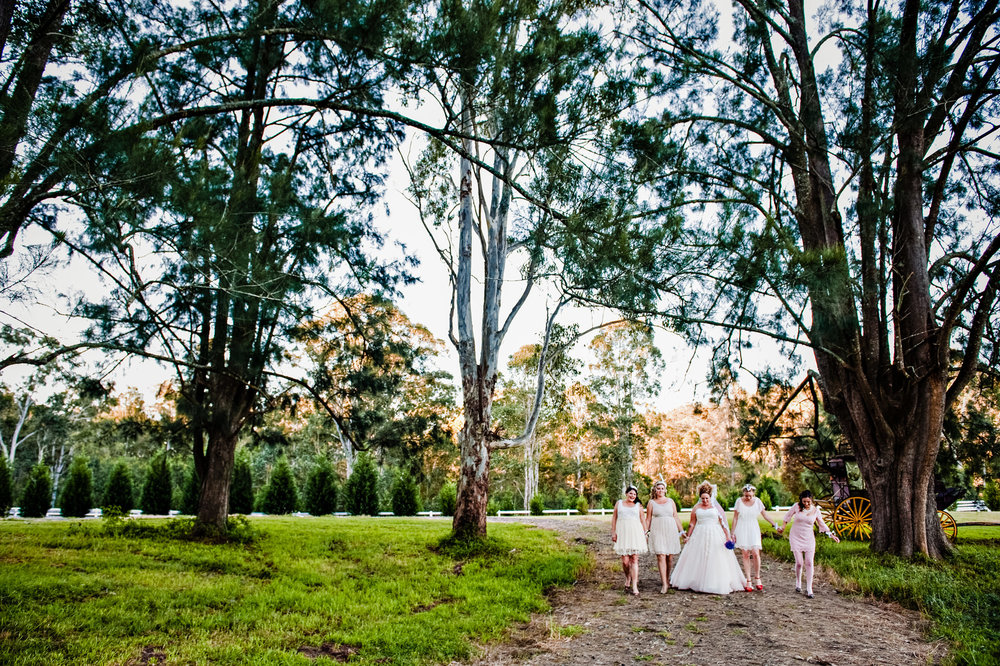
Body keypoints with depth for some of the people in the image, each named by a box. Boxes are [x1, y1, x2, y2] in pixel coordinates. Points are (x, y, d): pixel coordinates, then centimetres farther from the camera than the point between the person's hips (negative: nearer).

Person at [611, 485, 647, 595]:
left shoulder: (638, 505, 14)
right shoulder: (619, 503, 14)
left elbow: (642, 520, 15)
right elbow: (614, 518, 13)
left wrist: (645, 533, 9)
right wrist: (613, 532, 6)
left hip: (635, 533, 0)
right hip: (622, 533, 0)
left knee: (634, 559, -5)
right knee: (625, 561, -5)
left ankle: (634, 586, -3)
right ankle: (627, 578, 21)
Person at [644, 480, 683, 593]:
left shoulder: (670, 501, 12)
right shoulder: (651, 503, 7)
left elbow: (676, 517, 14)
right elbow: (648, 519, 9)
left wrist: (681, 530, 11)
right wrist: (646, 532, 4)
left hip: (671, 530, 2)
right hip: (657, 531, -2)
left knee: (670, 558, 3)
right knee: (661, 557, -10)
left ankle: (666, 579, 22)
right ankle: (664, 584, -9)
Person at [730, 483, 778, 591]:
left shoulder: (757, 501, 0)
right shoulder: (739, 501, -2)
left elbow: (765, 515, 11)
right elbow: (735, 517, 3)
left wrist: (775, 525, 6)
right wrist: (733, 532, 3)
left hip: (753, 529, 1)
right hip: (742, 530, 0)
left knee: (755, 553, -12)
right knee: (745, 555, -2)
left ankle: (757, 577, 8)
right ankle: (748, 581, 3)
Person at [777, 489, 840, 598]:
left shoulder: (816, 510, -3)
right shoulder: (797, 506, -7)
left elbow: (822, 524, 12)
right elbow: (788, 515, 11)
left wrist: (831, 535, 8)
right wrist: (783, 527, 16)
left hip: (809, 539, 1)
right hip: (796, 537, -1)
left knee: (809, 563, -6)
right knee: (799, 563, -6)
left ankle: (809, 589, 1)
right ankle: (798, 583, 19)